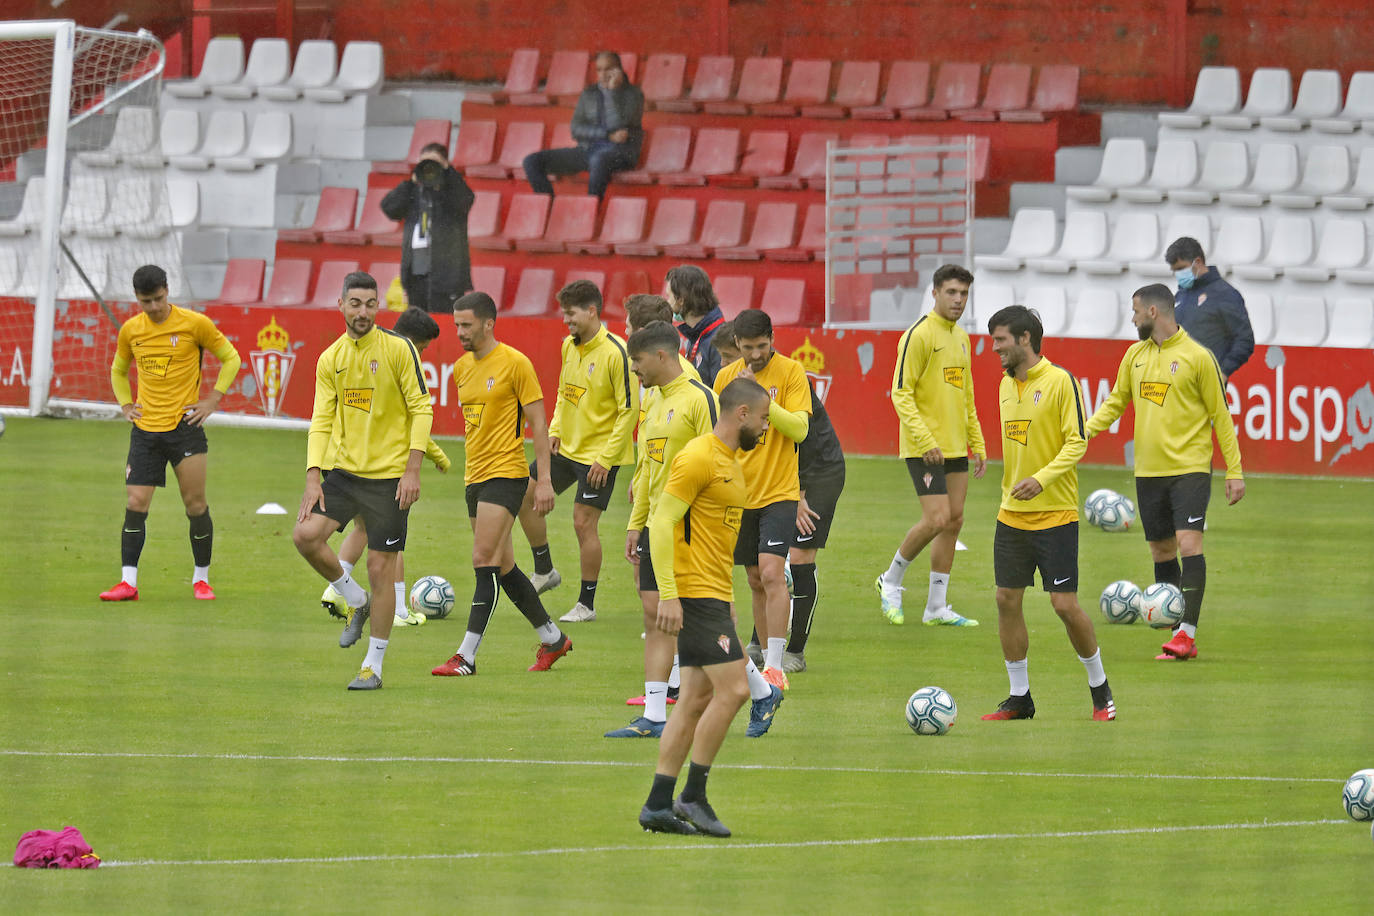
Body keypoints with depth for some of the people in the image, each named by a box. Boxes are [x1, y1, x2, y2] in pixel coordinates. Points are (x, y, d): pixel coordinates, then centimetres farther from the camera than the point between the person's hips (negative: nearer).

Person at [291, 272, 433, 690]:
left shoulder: (398, 349, -7)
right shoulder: (330, 359, 5)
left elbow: (422, 408, -7)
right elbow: (322, 421, 5)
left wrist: (412, 470, -14)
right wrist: (313, 477, -6)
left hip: (389, 475, -4)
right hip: (345, 469, 4)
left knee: (381, 569, -2)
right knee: (306, 534, -16)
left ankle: (373, 667, 9)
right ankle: (357, 602, 10)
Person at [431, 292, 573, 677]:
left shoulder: (514, 363, -10)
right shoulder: (462, 367, 12)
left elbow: (538, 423, -9)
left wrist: (544, 479, -13)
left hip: (505, 474, -8)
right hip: (475, 477, 8)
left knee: (485, 562, -13)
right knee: (502, 567, 11)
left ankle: (466, 656, -14)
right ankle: (552, 639, 25)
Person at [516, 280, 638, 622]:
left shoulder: (616, 353, -19)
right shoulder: (569, 346, 5)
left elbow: (629, 409, -18)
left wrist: (605, 459, -19)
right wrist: (555, 430, 7)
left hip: (599, 453, -8)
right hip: (566, 448, 8)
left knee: (584, 523, -6)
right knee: (524, 497, 7)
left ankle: (587, 604, 6)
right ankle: (544, 571, 24)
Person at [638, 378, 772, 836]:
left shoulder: (732, 462, 18)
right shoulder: (699, 458, -12)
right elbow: (662, 523, -17)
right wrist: (668, 594, -22)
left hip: (714, 594, 10)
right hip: (695, 593, -10)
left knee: (697, 698, 7)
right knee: (733, 689, -13)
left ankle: (659, 804, 8)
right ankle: (693, 796, -7)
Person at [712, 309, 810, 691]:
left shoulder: (791, 372, -6)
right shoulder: (727, 376, 6)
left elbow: (799, 428, -15)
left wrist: (760, 398, -23)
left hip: (778, 492, -5)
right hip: (740, 492, 5)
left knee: (771, 574, -17)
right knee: (756, 581, 9)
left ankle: (775, 667, -17)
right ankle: (767, 661, 19)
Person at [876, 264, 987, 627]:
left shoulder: (961, 338, 14)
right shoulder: (919, 335, -12)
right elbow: (901, 394, -15)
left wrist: (977, 444, 17)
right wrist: (925, 441, -22)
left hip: (955, 447, 8)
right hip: (924, 447, -8)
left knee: (954, 521, 6)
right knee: (937, 519, -14)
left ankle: (937, 608, 12)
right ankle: (891, 581, 7)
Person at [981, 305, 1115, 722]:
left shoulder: (1060, 381, -11)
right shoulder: (1007, 386, 11)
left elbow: (1077, 442, -15)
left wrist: (1043, 479, -26)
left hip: (1055, 515, -7)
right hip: (1011, 514, 7)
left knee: (1065, 604, -7)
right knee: (1007, 600, 3)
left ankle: (1100, 691, 11)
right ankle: (1019, 697, 12)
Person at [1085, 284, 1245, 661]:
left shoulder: (1198, 357, -6)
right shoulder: (1135, 355, 10)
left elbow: (1221, 415, -3)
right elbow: (1116, 402, 19)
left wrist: (1235, 471, -5)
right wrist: (1085, 431, 0)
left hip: (1189, 469, -6)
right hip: (1149, 471, 6)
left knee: (1188, 543, -16)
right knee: (1161, 551, 8)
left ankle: (1188, 633, -18)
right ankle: (1179, 634, 14)